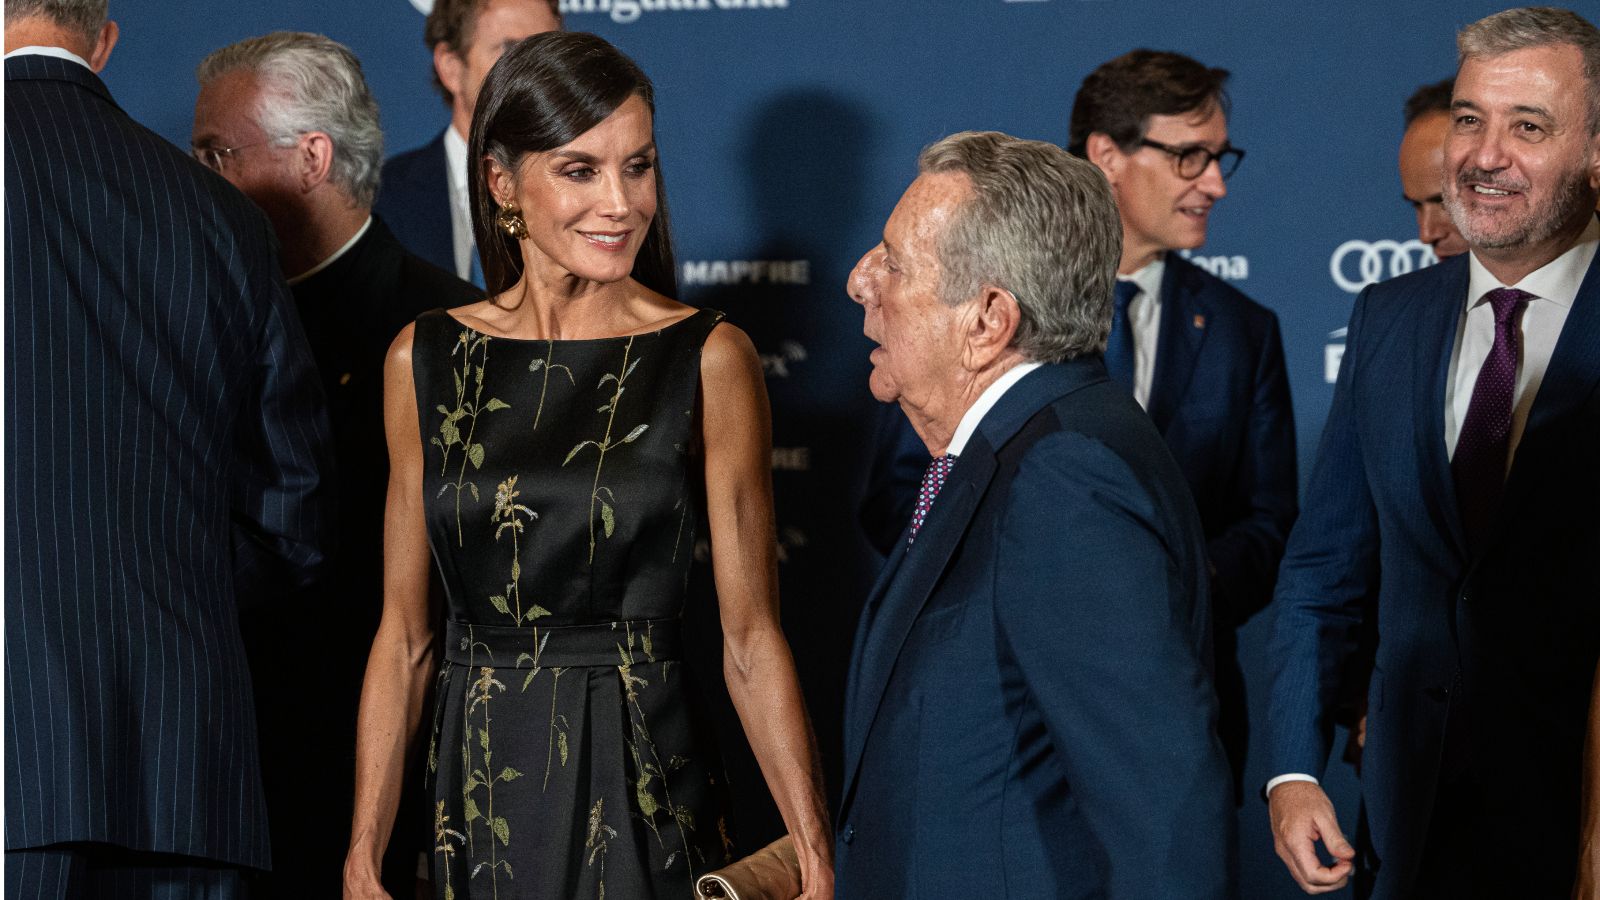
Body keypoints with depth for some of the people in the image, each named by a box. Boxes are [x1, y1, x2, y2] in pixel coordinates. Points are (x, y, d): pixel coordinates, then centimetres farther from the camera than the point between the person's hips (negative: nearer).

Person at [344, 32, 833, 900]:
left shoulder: (708, 359, -4)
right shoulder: (425, 361, 3)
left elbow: (750, 640, -5)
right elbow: (403, 634, 7)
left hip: (643, 792, -2)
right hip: (479, 789, 2)